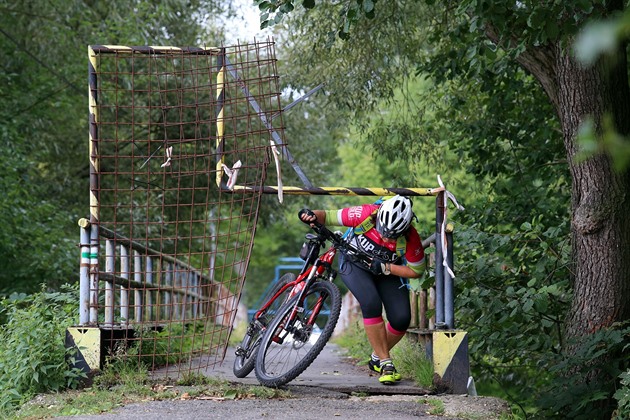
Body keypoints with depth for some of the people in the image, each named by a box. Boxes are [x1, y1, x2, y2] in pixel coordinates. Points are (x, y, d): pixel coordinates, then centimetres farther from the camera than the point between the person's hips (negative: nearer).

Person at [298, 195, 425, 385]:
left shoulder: (410, 238, -31)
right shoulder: (366, 214, -33)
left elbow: (415, 271, -18)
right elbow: (328, 216, -23)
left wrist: (385, 268, -30)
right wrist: (313, 216, -45)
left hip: (387, 270, 2)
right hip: (354, 264, -2)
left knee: (402, 318, -14)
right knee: (371, 303, -29)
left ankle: (377, 358, 14)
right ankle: (385, 362, -16)